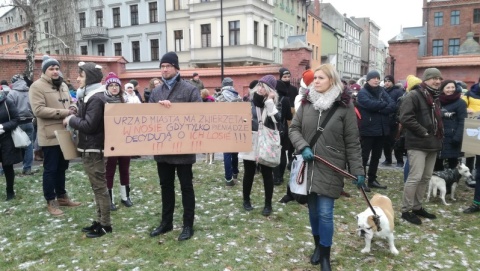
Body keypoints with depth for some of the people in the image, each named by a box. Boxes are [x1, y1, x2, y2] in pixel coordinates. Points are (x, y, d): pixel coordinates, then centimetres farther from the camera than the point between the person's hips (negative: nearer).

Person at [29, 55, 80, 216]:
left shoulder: (63, 85, 14)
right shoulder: (37, 86, -10)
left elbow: (70, 102, 22)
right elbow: (38, 110, -20)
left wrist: (73, 107, -3)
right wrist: (64, 112, -22)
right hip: (50, 135, -7)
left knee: (62, 167, 17)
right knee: (50, 169, 2)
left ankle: (62, 196, 30)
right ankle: (51, 202, 13)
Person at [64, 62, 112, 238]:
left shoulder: (96, 98, -18)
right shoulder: (89, 96, 14)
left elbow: (89, 125, -22)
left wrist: (71, 120, -9)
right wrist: (75, 118, 0)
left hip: (94, 149, -10)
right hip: (89, 148, 10)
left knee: (100, 187, -2)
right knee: (97, 187, 15)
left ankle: (105, 224, 8)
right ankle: (100, 220, 26)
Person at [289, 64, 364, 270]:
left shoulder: (344, 106, -6)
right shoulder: (306, 102, 3)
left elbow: (352, 142, -4)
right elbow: (293, 128, 5)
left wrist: (358, 170, -6)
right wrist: (303, 147, -13)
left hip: (330, 168, -3)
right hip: (309, 166, 4)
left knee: (325, 212, -3)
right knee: (313, 209, 14)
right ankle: (318, 246, 36)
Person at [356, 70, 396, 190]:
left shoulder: (382, 91, 12)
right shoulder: (362, 93, -5)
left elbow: (392, 106, -1)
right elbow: (371, 104, -23)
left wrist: (379, 109, -17)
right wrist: (384, 104, -8)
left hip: (381, 129, 6)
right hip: (368, 130, -6)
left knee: (376, 156, 13)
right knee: (364, 156, -1)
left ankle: (372, 179, 24)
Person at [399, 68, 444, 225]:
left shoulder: (435, 97, 19)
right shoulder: (414, 96, -11)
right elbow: (405, 118, -22)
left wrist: (439, 135, 13)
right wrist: (423, 132, -18)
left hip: (432, 143, 9)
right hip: (417, 144, -9)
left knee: (426, 177, 13)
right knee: (415, 177, -10)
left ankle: (417, 207, 24)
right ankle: (406, 210, 0)